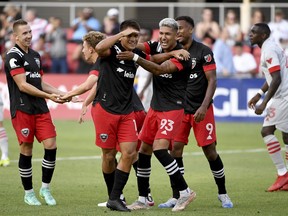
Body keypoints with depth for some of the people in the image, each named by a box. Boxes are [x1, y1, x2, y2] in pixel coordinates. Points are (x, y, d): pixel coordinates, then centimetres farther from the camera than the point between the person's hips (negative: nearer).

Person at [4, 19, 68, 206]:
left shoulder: (35, 55, 16)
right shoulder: (14, 56, -9)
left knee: (51, 145, -4)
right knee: (26, 150, -1)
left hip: (41, 109, 7)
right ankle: (29, 193, 11)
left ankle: (45, 188, 10)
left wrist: (57, 92, 6)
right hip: (22, 109, -7)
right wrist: (48, 96, -18)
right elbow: (22, 85, -16)